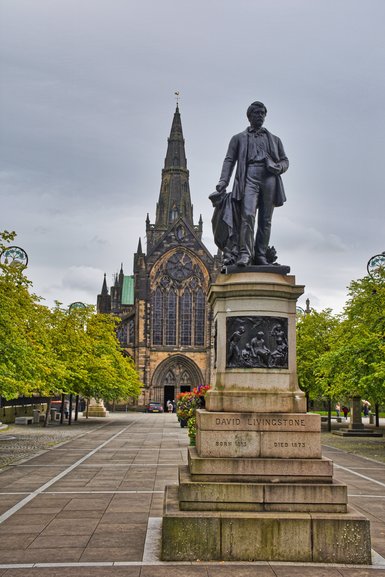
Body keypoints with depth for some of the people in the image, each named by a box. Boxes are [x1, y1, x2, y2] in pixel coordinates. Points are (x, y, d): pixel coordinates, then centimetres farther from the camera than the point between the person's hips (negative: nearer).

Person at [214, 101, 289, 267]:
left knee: (265, 220, -3)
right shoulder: (239, 138, 20)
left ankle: (260, 255, -2)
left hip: (269, 178, 3)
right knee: (247, 214, -21)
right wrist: (223, 181, -6)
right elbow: (229, 160, 10)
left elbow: (285, 161, 23)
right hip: (249, 177, -3)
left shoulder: (274, 139, 26)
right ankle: (244, 253, -24)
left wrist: (278, 167, -2)